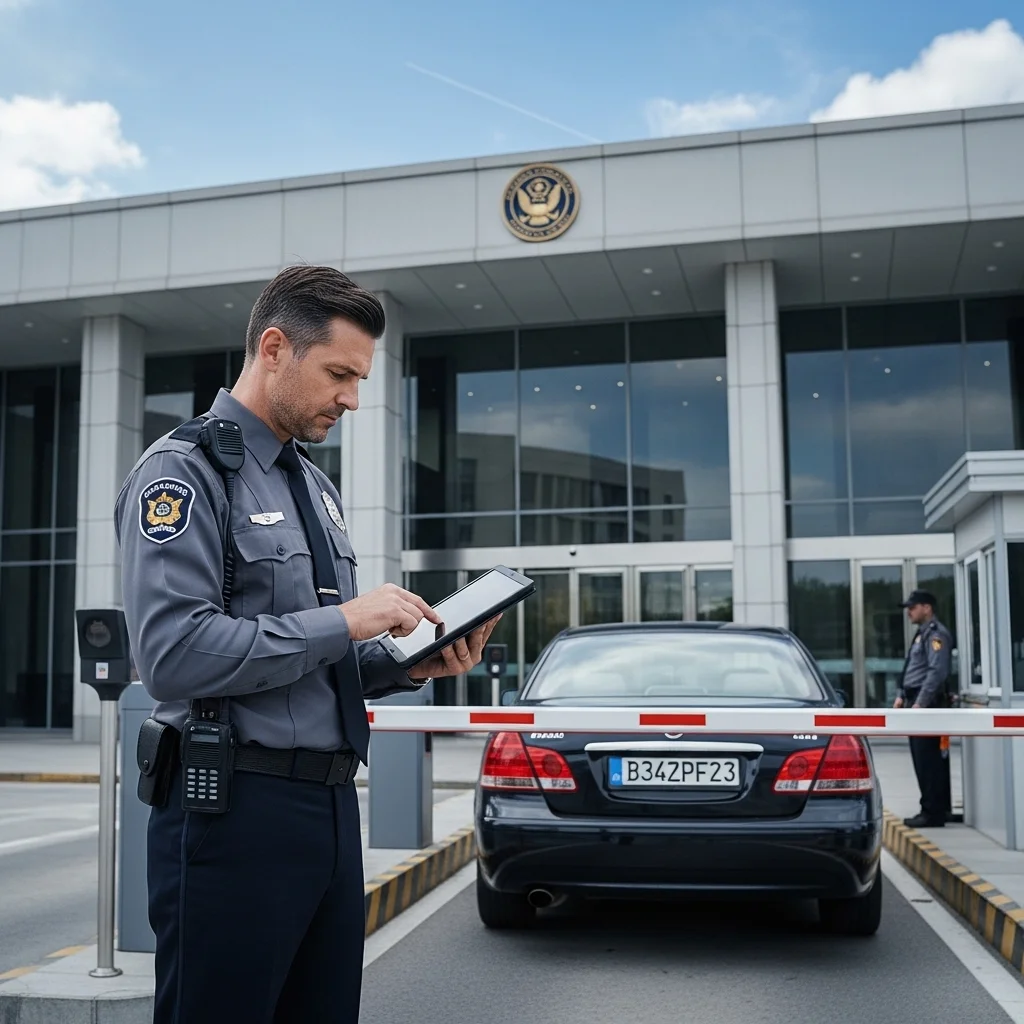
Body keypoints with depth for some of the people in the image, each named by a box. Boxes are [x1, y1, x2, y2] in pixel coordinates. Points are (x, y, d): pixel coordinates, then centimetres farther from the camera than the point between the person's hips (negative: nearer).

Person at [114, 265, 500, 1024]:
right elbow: (175, 656, -22)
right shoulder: (184, 472, -9)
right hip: (234, 811, -8)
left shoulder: (317, 487, 16)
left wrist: (410, 665, 2)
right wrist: (345, 621, -19)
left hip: (331, 804, 8)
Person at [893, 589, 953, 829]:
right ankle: (939, 808, 19)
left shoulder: (936, 634, -12)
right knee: (923, 760, 12)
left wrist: (920, 703, -23)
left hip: (926, 703, -10)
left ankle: (933, 813, -4)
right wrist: (902, 696, 17)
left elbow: (937, 672, -21)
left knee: (927, 760, -8)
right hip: (916, 702, 10)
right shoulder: (922, 634, 19)